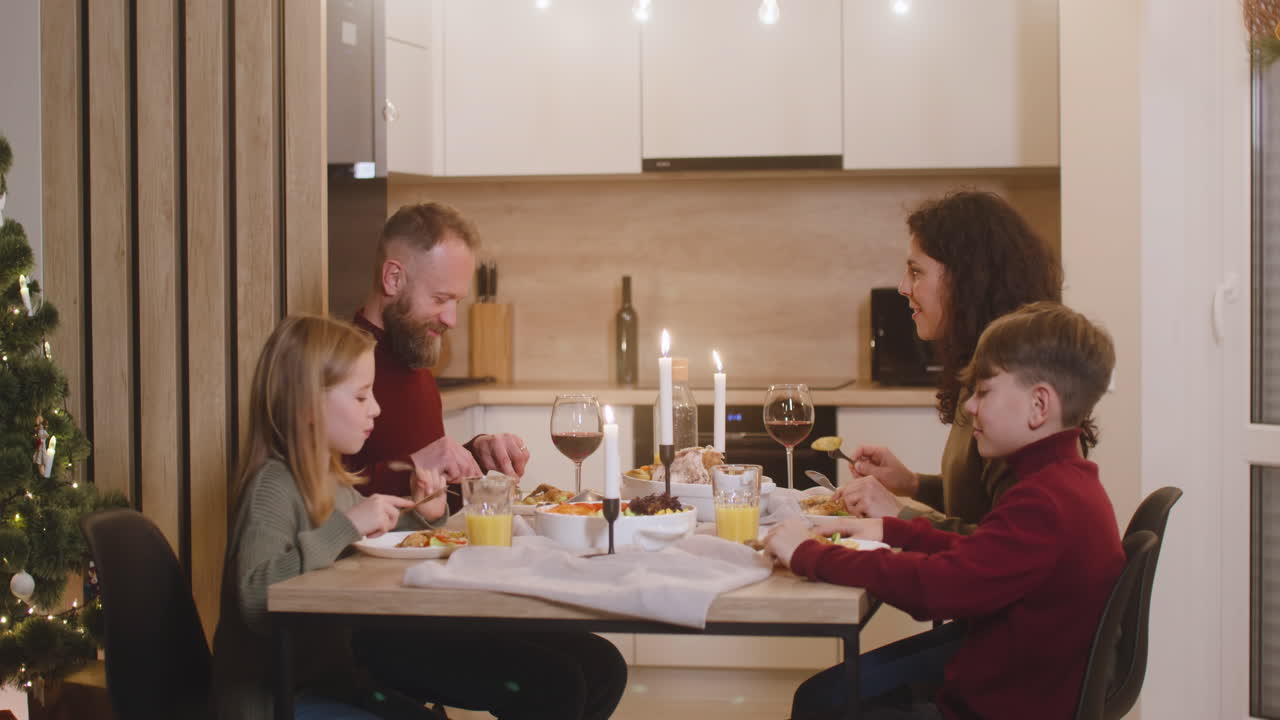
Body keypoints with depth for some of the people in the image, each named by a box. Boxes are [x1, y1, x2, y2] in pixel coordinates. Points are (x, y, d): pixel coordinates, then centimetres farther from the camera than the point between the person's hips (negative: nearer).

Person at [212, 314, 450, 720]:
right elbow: (256, 597, -32)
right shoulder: (273, 485, -16)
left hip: (330, 681, 9)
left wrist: (421, 515, 9)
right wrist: (345, 527, -31)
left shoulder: (333, 483, 10)